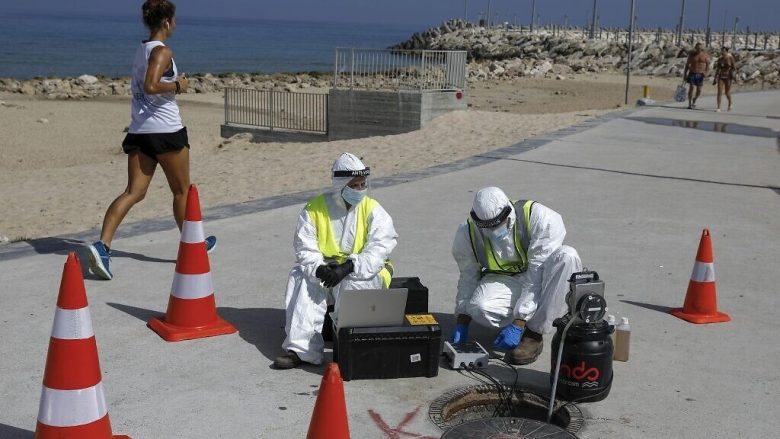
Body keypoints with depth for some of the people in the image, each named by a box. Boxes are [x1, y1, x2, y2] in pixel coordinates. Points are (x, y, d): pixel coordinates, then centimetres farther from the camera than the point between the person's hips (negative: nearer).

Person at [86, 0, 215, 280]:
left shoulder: (141, 50, 15)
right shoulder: (163, 51, -11)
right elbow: (151, 87, -25)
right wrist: (177, 86, -11)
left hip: (139, 130, 7)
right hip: (166, 130, -7)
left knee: (134, 192, 0)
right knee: (182, 191, 12)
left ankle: (102, 245, -17)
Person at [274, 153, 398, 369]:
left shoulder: (372, 209, -2)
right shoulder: (314, 209, 1)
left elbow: (380, 247, -13)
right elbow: (305, 248, -3)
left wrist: (347, 268, -26)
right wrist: (319, 269, -25)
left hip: (364, 272, -2)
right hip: (325, 269, 2)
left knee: (352, 285, -35)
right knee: (302, 278, -26)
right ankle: (301, 348, -31)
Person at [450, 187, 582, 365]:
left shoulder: (541, 218, -28)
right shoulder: (467, 232, -16)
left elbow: (537, 276, -29)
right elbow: (468, 278, -4)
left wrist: (518, 324, -32)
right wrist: (461, 323, -12)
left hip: (541, 281, -1)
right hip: (504, 280, 1)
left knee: (567, 256, -36)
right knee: (479, 308, -33)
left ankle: (534, 334, -26)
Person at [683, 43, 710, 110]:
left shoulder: (705, 55, 1)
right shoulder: (691, 55, 3)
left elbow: (708, 65, 0)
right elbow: (687, 65, 7)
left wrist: (706, 72, -18)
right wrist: (685, 74, 2)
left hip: (700, 75, 0)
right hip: (692, 73, 0)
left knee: (699, 90, -1)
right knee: (691, 87, -10)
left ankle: (694, 100, 27)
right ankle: (690, 104, -5)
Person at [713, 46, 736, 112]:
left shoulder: (730, 57, -8)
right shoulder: (720, 58, 4)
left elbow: (734, 67, -6)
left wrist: (733, 75, -15)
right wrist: (715, 78, 10)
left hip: (728, 77, -4)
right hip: (721, 76, 4)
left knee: (727, 92, 4)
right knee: (719, 92, -6)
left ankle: (730, 104, 31)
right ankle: (718, 107, -6)